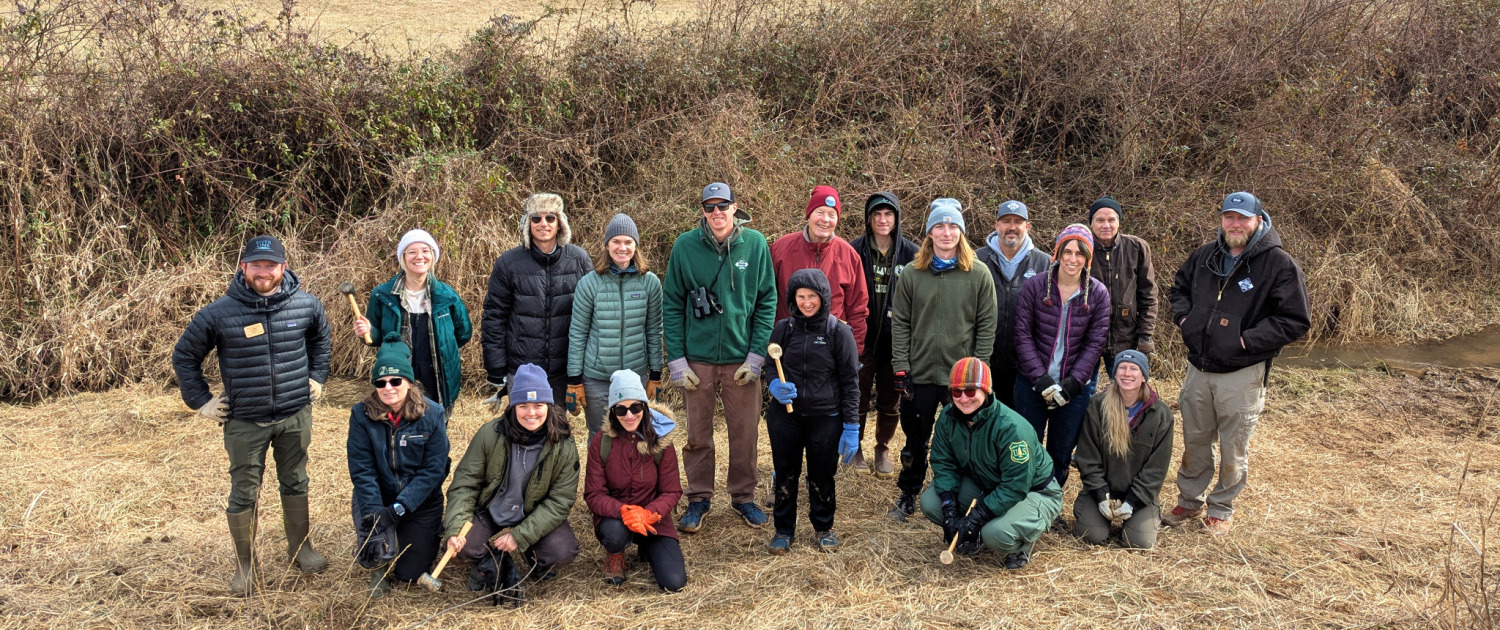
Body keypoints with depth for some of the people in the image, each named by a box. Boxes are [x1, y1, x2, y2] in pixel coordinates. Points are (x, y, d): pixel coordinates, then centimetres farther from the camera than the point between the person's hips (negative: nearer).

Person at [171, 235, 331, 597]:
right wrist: (200, 401, 0)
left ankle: (300, 548, 35)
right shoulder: (219, 314, -11)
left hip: (296, 415, 2)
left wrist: (317, 377, 12)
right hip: (244, 421, -2)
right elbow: (184, 357, 2)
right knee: (244, 494, 6)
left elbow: (320, 338, 18)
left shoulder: (306, 305, -5)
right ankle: (245, 565, 20)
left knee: (296, 483, 17)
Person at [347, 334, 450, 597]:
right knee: (378, 556, -23)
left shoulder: (432, 414, -14)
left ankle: (430, 535, 29)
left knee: (409, 572, -3)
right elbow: (361, 470, -12)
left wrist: (398, 509, -24)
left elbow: (433, 470, -15)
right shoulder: (361, 414, -11)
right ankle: (378, 565, 16)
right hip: (377, 498, 1)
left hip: (420, 502, 0)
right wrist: (374, 513, -25)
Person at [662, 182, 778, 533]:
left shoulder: (755, 244, -4)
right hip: (697, 359, 0)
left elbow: (767, 301, -1)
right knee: (698, 435, 10)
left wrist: (757, 356, -8)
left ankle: (743, 496, 28)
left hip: (742, 358, 0)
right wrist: (676, 360, -7)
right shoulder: (685, 246, -4)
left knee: (744, 434, 10)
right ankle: (699, 498, 27)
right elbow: (671, 305, -1)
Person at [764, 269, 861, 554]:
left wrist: (851, 427, -6)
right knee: (785, 474, 10)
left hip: (825, 419, -2)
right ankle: (784, 529, 27)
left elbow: (850, 382, -3)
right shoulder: (784, 329, 0)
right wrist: (774, 385, -12)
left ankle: (823, 528, 30)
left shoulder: (839, 332, -6)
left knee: (821, 477, 9)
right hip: (785, 416, 2)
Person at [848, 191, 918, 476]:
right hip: (862, 337, -1)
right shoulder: (855, 250, -3)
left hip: (895, 339, 1)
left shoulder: (911, 253, 0)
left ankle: (883, 450, 29)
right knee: (858, 398, 4)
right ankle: (854, 448, 23)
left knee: (891, 400, 11)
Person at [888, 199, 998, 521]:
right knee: (916, 440, 12)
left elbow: (986, 326, 0)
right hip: (920, 375, 1)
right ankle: (907, 496, 28)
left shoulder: (979, 275, 0)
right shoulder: (911, 274, 2)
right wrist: (901, 368, -4)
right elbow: (899, 324, 2)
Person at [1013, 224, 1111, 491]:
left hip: (1075, 387, 1)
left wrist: (1072, 384, -12)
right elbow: (1023, 335, -6)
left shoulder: (1098, 294, -3)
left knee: (1061, 452, 9)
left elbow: (1095, 343, -2)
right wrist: (1041, 379, -14)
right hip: (1033, 383, -1)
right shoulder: (1034, 286, -6)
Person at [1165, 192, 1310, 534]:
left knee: (1233, 449, 7)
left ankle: (1221, 510, 24)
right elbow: (1180, 287, 24)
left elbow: (1296, 321, -13)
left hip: (1242, 374, -5)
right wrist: (1184, 318, 5)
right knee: (1194, 442, 17)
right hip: (1198, 368, 5)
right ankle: (1189, 501, 33)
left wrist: (1248, 340, -18)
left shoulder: (1279, 264, -11)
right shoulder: (1205, 256, 6)